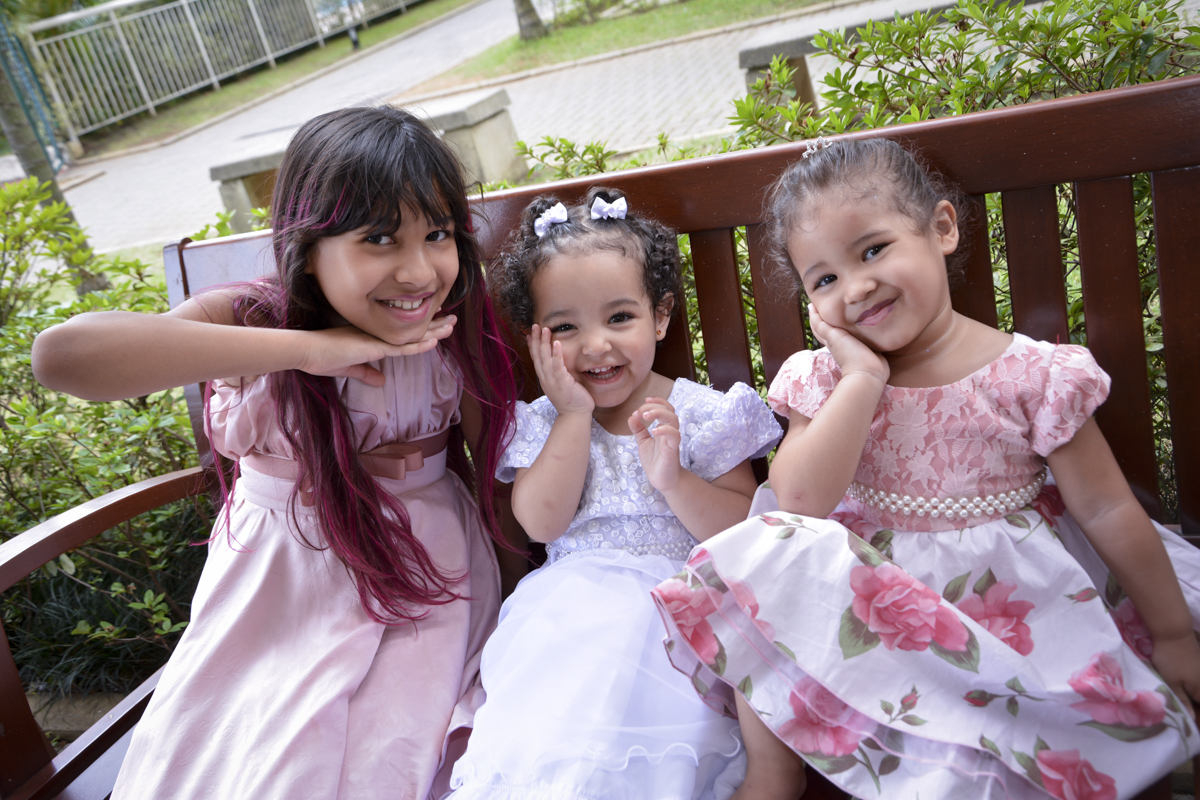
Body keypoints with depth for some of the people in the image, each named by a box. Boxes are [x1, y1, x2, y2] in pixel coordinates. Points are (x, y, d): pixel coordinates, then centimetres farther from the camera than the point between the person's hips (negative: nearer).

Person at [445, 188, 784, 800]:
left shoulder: (701, 415, 0)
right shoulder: (544, 422, 8)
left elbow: (742, 535, -3)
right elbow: (541, 522, -7)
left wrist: (672, 479, -19)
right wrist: (576, 414, -9)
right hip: (571, 606, 2)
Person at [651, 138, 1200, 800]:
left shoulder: (1032, 375, -8)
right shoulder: (828, 378, -2)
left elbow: (1108, 511, 0)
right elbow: (797, 505, -17)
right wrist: (865, 377, -19)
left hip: (1004, 602, -2)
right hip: (867, 588, 3)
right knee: (762, 579, -23)